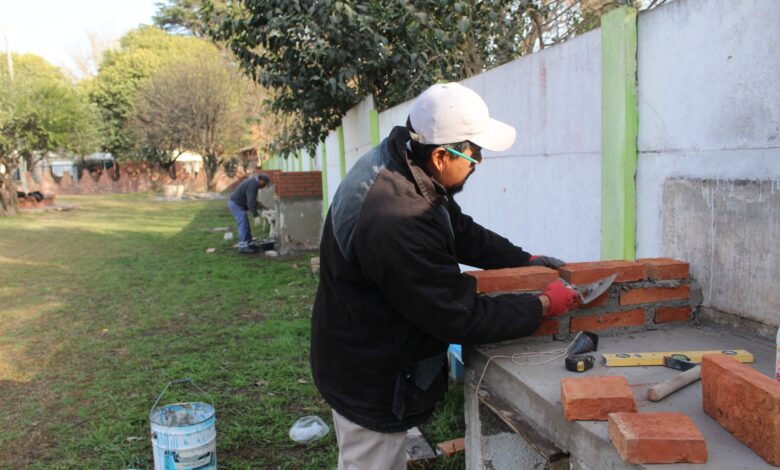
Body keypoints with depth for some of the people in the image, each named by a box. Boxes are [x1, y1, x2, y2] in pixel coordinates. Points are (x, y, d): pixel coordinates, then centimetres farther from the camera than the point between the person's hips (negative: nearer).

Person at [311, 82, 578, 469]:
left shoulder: (393, 162, -6)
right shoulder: (397, 223, -37)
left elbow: (461, 231, 10)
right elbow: (461, 318, -27)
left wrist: (524, 260, 7)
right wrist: (543, 306, -15)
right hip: (372, 383, -9)